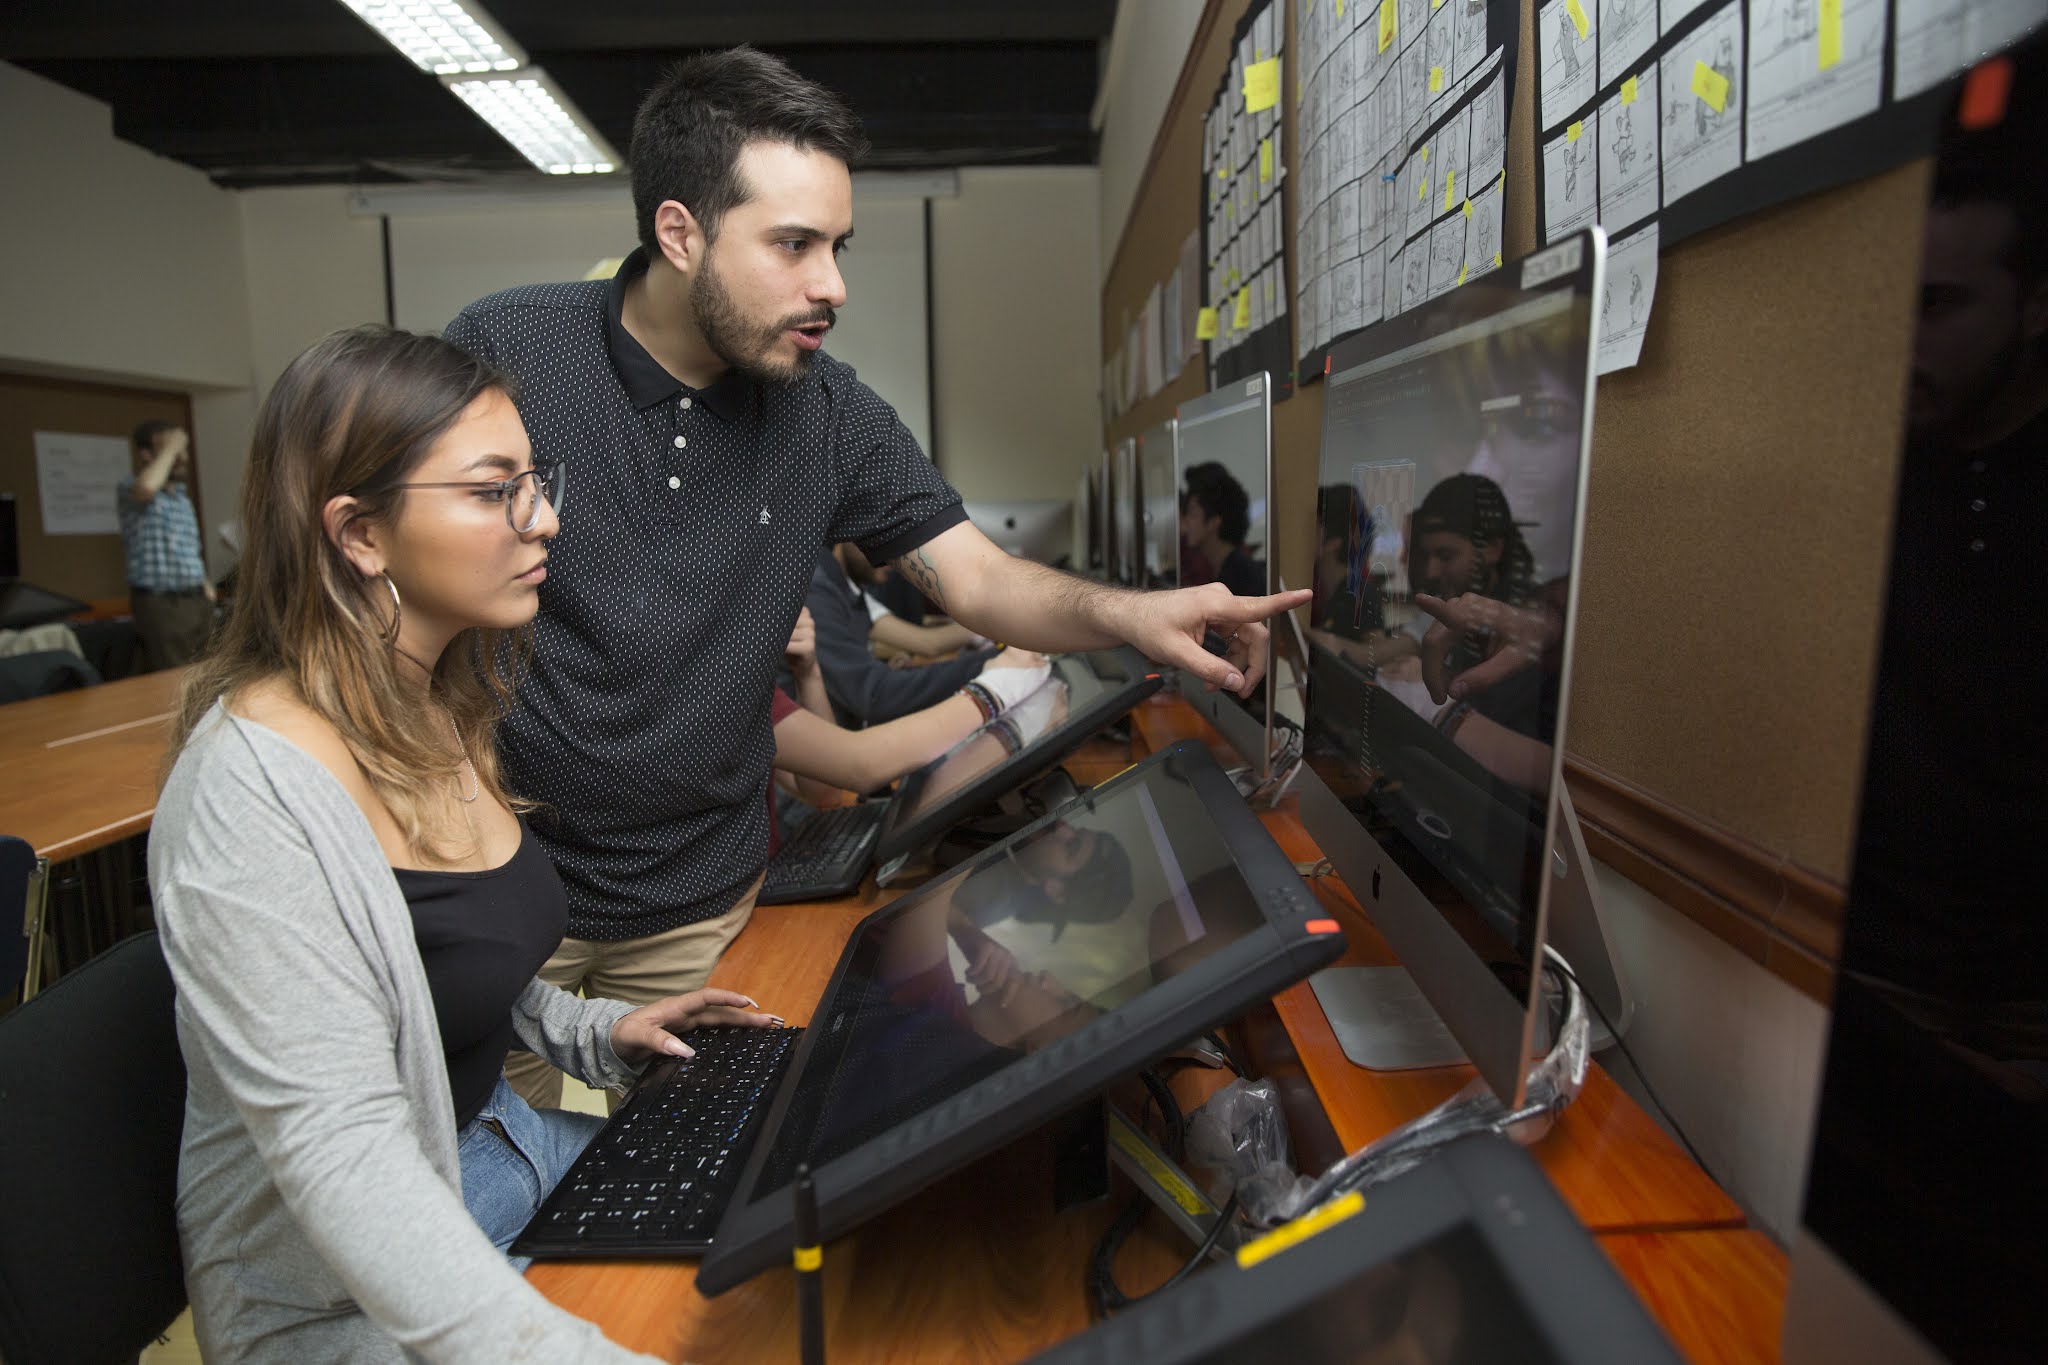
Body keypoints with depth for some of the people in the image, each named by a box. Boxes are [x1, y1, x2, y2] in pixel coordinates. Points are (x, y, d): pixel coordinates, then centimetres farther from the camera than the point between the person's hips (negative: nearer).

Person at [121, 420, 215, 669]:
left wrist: (204, 581, 14)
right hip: (160, 603, -7)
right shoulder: (130, 489, -4)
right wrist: (169, 449, -15)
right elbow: (146, 487, -30)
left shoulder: (183, 495, 19)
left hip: (197, 600, 7)